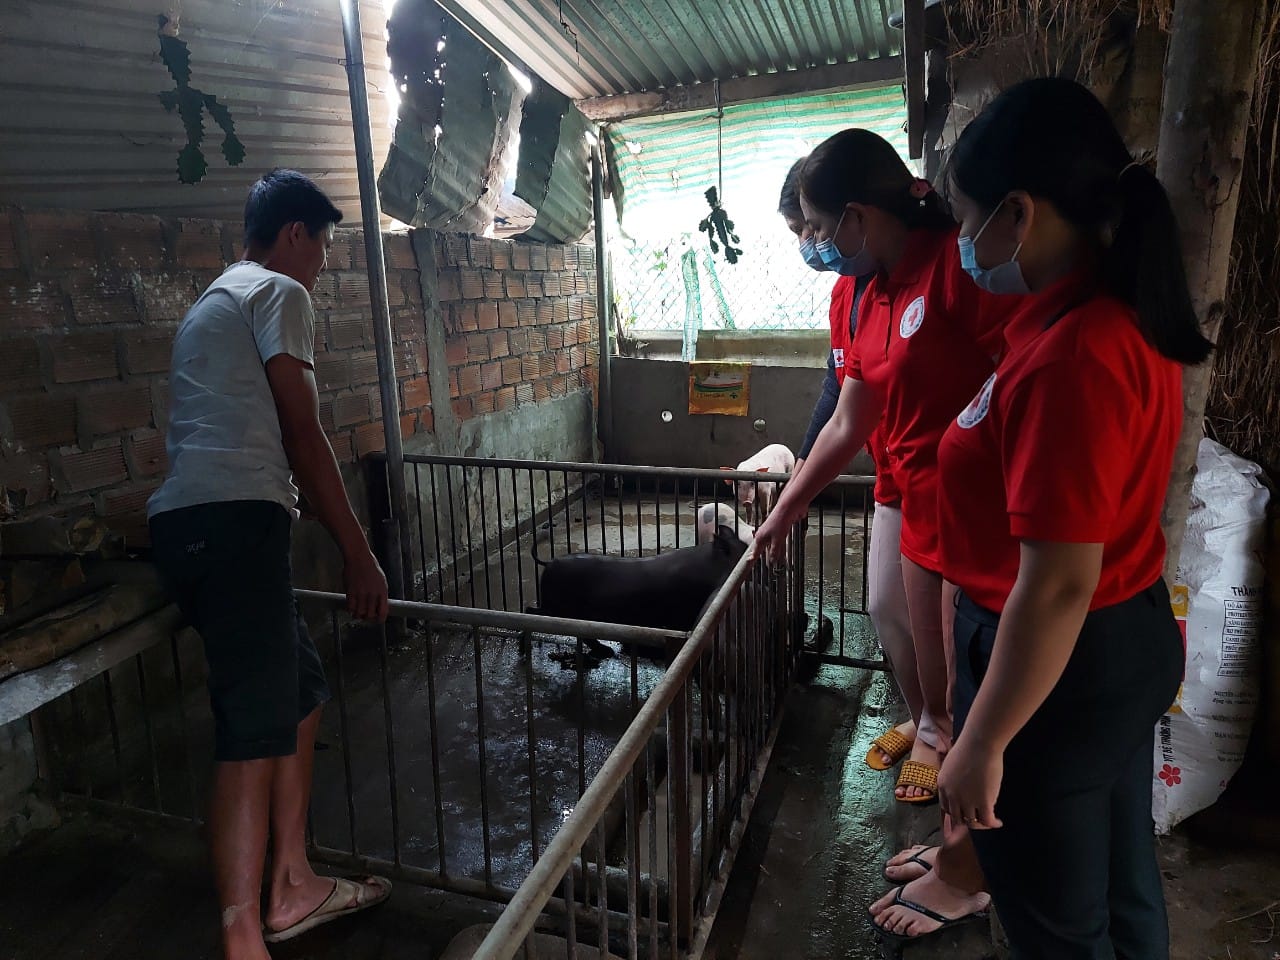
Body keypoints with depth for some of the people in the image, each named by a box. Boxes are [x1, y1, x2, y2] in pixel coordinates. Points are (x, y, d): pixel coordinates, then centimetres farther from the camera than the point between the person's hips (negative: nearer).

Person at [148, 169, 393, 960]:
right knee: (255, 731, -10)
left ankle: (294, 888, 24)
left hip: (188, 522, 10)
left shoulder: (219, 299, 30)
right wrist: (358, 552, -5)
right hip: (234, 518, -10)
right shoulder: (279, 293, 0)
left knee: (302, 692, 15)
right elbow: (304, 436, -7)